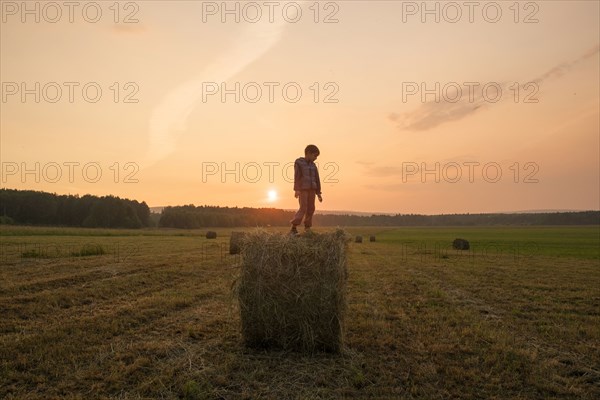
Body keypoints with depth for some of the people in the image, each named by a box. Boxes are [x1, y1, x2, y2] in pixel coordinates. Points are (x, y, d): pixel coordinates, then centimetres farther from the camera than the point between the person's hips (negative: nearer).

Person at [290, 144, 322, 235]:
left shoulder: (313, 165, 15)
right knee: (303, 208, -14)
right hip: (302, 189, -6)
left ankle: (307, 228, 13)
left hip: (311, 189, 6)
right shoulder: (298, 162, -2)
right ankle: (293, 228, -14)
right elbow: (296, 176, -11)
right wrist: (296, 189, -21)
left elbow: (317, 179, 15)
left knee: (311, 208, 3)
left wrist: (318, 193, 12)